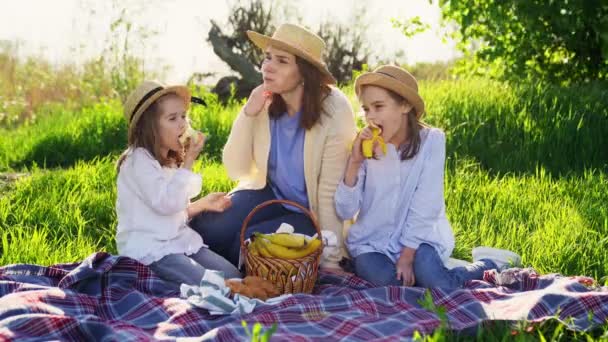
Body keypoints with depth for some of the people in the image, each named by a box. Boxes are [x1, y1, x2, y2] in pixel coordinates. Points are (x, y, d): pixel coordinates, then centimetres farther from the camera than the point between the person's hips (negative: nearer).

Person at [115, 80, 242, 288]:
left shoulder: (170, 160, 18)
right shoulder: (138, 161, -13)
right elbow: (166, 203, -24)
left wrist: (203, 204, 9)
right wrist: (188, 162, -19)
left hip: (179, 239, 9)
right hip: (150, 247, -8)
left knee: (234, 277, -8)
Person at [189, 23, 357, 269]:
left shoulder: (334, 110, -22)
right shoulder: (265, 101, -10)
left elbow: (332, 191, -20)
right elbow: (237, 171, -7)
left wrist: (330, 258, -18)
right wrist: (248, 114, -20)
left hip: (314, 213, -4)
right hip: (271, 193, 4)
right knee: (203, 230, -18)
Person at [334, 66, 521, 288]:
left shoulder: (430, 140, -8)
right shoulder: (364, 146, -1)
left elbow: (425, 205, -12)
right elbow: (345, 212, -7)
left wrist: (407, 255, -18)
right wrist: (354, 162, -18)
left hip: (418, 238, -1)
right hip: (372, 242, 2)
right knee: (387, 282, -29)